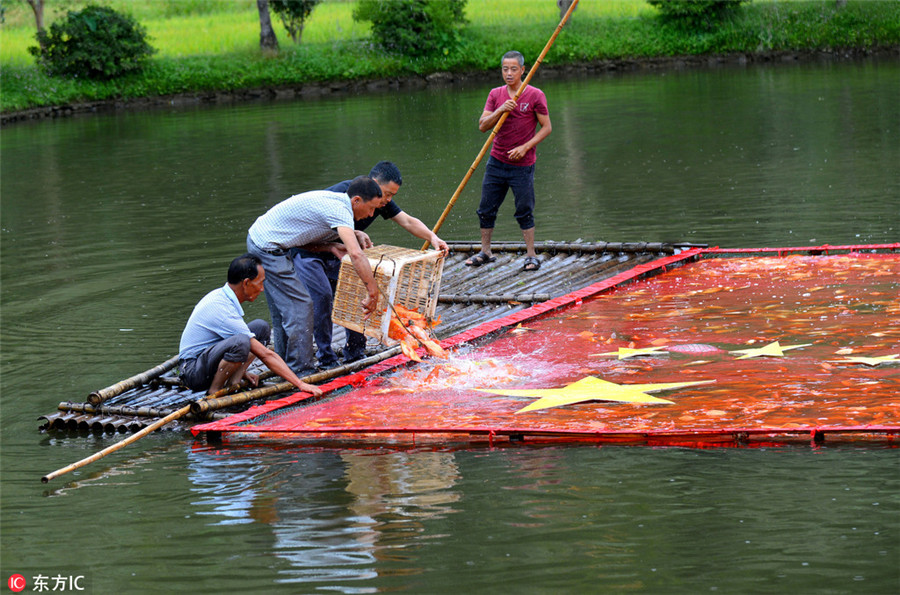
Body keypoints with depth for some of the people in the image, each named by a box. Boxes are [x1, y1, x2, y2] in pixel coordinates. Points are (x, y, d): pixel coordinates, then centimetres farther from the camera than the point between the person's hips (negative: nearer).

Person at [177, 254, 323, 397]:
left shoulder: (219, 295, 5)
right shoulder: (224, 310, -24)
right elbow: (265, 355, -22)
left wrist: (241, 371, 15)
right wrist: (300, 384, -19)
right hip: (192, 372, -10)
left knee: (261, 327, 5)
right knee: (240, 342, -37)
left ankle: (232, 383, -4)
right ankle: (214, 392, -16)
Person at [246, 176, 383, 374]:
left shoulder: (333, 200, 9)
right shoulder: (339, 209, -21)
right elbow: (356, 254, -32)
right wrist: (373, 292, -31)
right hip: (268, 248, -10)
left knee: (282, 309, 18)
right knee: (300, 306, -8)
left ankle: (285, 365, 26)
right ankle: (300, 370, -4)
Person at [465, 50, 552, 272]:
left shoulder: (535, 95, -7)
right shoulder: (495, 95, 5)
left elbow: (546, 127, -4)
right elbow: (482, 125, -1)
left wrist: (525, 147, -15)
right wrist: (500, 110, -19)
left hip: (522, 165, -4)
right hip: (497, 161, 4)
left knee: (524, 211, -1)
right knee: (486, 209, 7)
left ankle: (531, 254, 9)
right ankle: (485, 252, 20)